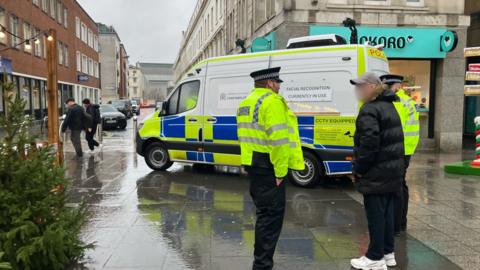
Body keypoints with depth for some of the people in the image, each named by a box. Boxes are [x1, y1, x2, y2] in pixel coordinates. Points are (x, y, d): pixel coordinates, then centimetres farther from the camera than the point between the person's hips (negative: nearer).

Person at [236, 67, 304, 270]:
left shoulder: (246, 103, 16)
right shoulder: (272, 102, -14)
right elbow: (278, 139, -23)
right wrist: (280, 170, -19)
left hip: (253, 164, 10)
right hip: (268, 166, -10)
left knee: (264, 212, 20)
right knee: (272, 215, -2)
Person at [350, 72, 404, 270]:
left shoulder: (370, 109, -17)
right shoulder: (389, 106, 15)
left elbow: (369, 143, -25)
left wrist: (359, 169, -14)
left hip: (376, 173, -10)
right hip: (392, 169, 10)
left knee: (375, 214, 0)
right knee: (386, 212, 17)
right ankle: (388, 253, 28)